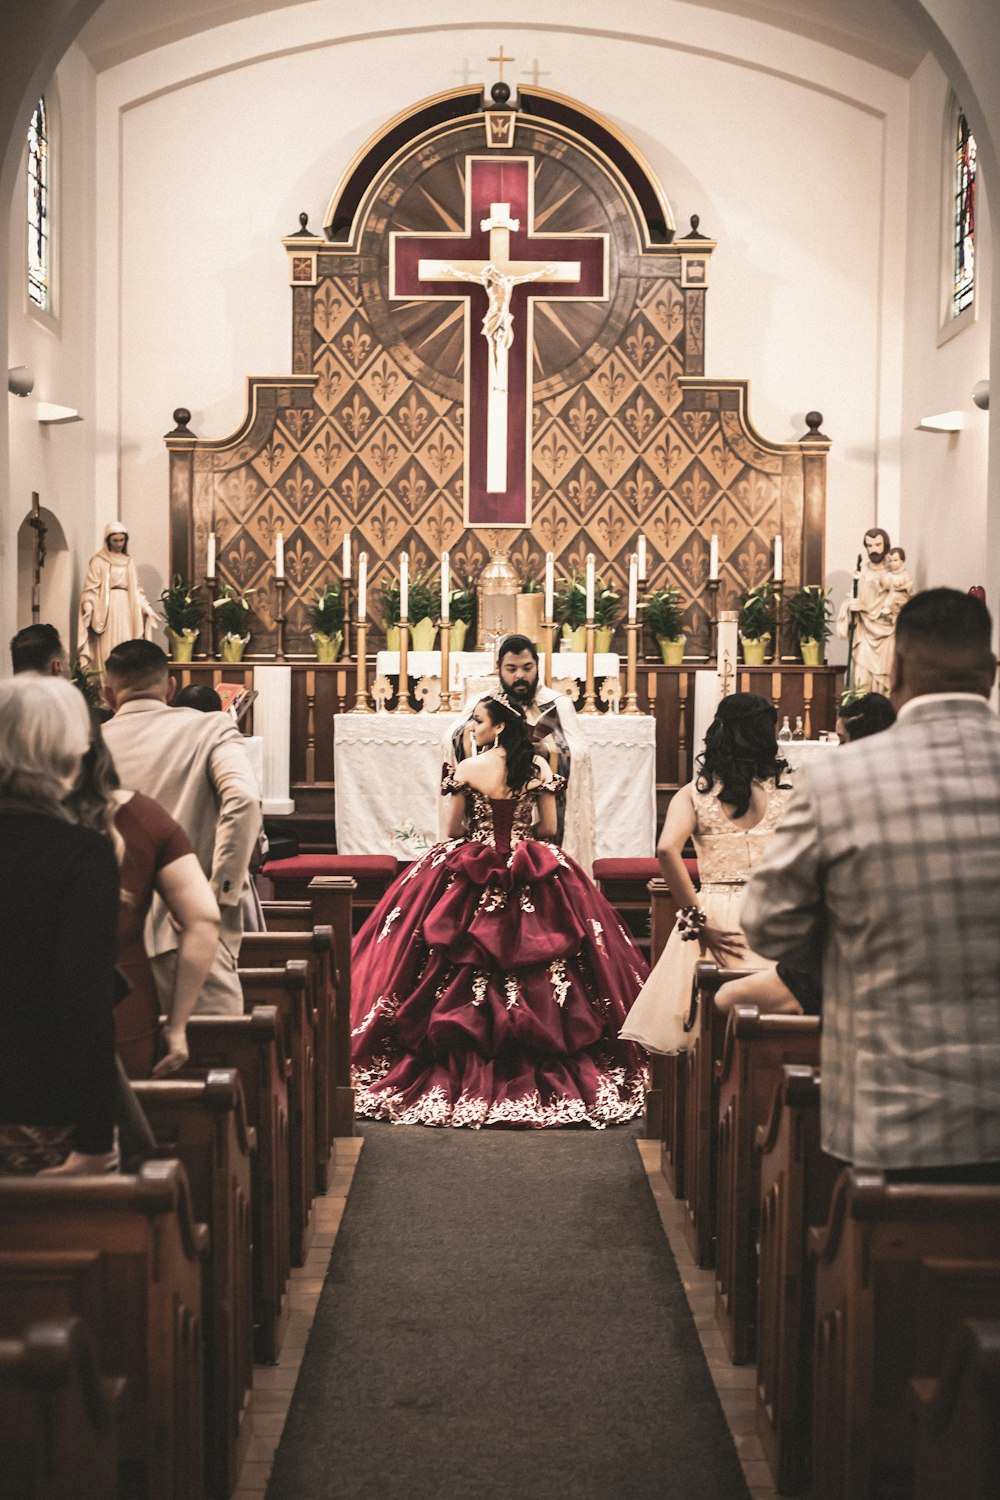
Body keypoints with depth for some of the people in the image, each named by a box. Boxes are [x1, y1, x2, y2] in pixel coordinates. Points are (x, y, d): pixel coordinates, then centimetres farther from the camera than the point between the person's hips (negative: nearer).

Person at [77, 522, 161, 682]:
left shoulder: (129, 562, 15)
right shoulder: (98, 562, 0)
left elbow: (136, 589, 17)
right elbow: (91, 588, -5)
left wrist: (147, 608, 9)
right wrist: (88, 607, -19)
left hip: (127, 610, 4)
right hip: (106, 610, -4)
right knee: (108, 653, -8)